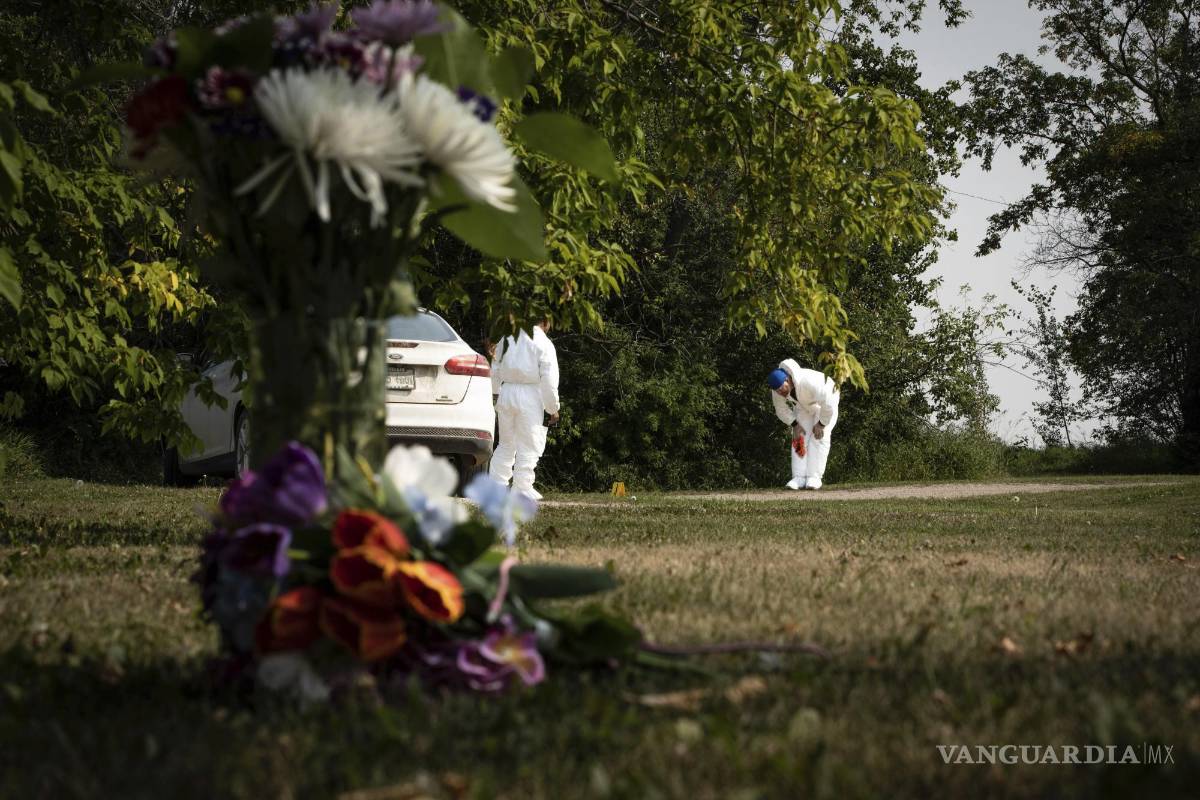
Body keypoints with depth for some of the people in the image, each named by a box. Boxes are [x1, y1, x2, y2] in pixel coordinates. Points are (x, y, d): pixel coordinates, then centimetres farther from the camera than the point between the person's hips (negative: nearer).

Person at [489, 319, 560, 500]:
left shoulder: (508, 338, 9)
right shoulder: (544, 344, -9)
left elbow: (495, 369, 16)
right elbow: (549, 380, -11)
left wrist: (497, 394, 25)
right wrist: (553, 409, -4)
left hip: (506, 392, 6)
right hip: (530, 396, -6)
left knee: (506, 443, 16)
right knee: (529, 445, 2)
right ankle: (522, 488, 2)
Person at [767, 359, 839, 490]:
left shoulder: (808, 382, -43)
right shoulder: (778, 388, -23)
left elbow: (828, 404, -38)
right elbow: (782, 410, -6)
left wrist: (821, 424, -28)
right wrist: (795, 425, -14)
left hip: (826, 398, -5)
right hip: (804, 406, 5)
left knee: (820, 437, -18)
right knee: (800, 437, -9)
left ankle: (814, 477, -17)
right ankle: (799, 478, -12)